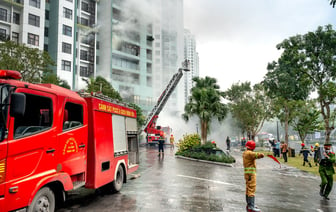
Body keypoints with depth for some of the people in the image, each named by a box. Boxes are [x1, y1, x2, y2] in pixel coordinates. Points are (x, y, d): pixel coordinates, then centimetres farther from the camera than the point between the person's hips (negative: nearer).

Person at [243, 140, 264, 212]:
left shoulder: (245, 153, 13)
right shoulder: (249, 153, -16)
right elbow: (260, 155, -23)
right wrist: (261, 155, -2)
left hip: (247, 173, 10)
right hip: (251, 173, -10)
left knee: (248, 189, 15)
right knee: (251, 189, -10)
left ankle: (249, 205, 23)